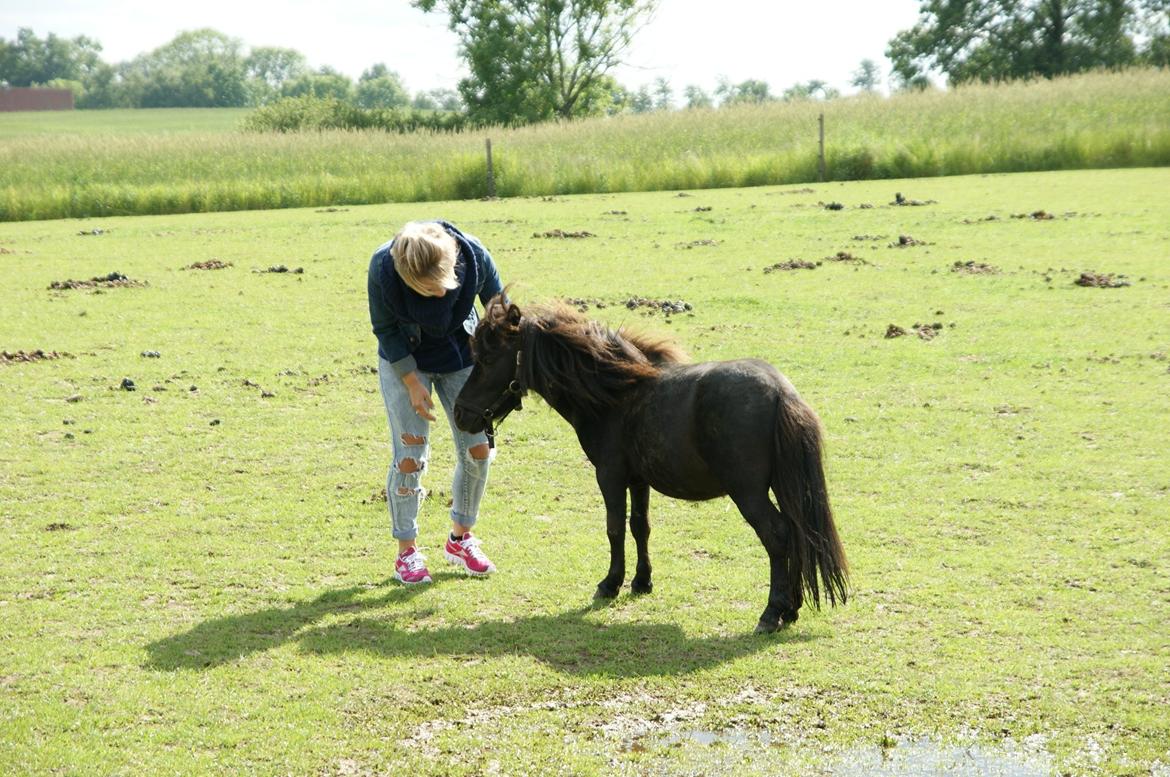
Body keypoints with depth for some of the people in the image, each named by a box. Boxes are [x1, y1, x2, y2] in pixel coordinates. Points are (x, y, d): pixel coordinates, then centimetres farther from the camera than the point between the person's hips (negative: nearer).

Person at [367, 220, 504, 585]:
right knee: (410, 457, -7)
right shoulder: (383, 268, -32)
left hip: (461, 354, 2)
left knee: (478, 449, 1)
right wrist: (413, 383, -16)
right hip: (405, 360, -2)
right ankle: (407, 551, 9)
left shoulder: (474, 255, -28)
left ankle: (461, 538, 21)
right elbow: (386, 329, -15)